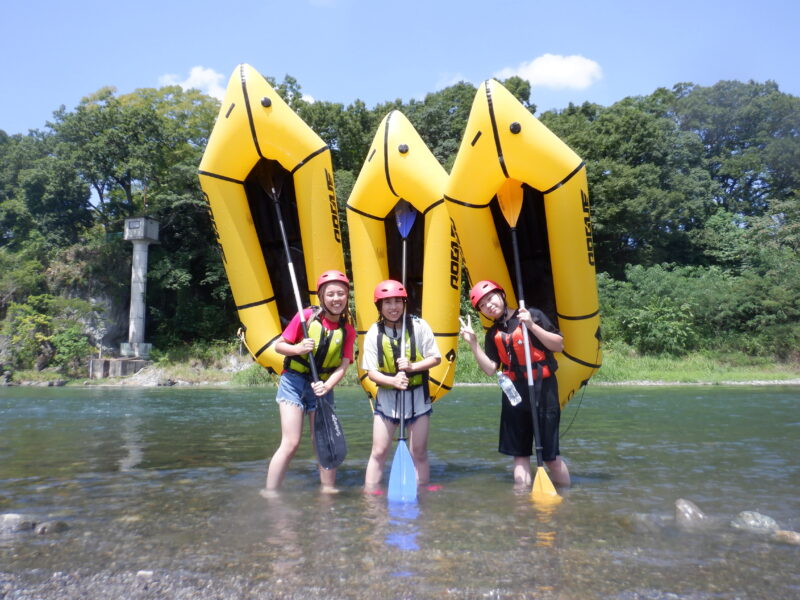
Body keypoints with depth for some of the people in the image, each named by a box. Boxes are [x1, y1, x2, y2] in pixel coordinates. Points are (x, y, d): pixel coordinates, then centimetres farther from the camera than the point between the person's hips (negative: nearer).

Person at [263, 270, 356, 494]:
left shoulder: (347, 331, -1)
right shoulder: (307, 316, -10)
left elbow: (343, 365, -5)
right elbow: (279, 345, -4)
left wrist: (327, 386, -21)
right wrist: (298, 349, -23)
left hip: (323, 387, 4)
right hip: (294, 381, -3)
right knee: (291, 443, -10)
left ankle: (328, 490, 22)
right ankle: (269, 494, 0)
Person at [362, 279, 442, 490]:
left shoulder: (419, 326, -9)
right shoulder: (374, 333, -8)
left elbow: (436, 358, -6)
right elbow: (371, 371, -9)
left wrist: (412, 366, -23)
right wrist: (393, 380, -28)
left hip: (417, 396, 0)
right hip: (387, 397, 0)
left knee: (419, 453, 8)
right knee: (378, 452, 2)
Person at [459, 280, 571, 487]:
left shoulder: (533, 315, -3)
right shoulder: (493, 334, 10)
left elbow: (559, 345, -6)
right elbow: (490, 369, 3)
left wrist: (532, 326, -16)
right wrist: (473, 343, -4)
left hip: (542, 390, -5)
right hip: (514, 393, 5)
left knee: (550, 454, -2)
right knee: (519, 453, 10)